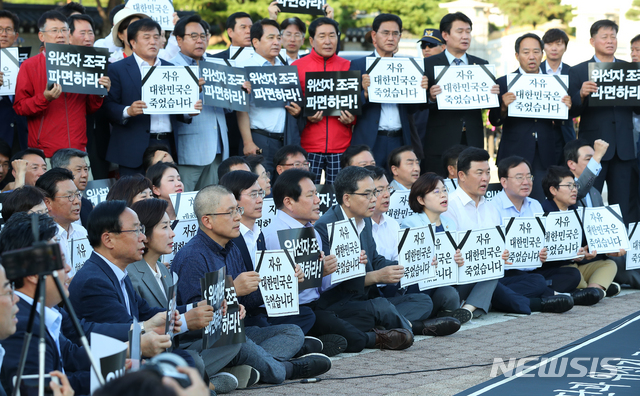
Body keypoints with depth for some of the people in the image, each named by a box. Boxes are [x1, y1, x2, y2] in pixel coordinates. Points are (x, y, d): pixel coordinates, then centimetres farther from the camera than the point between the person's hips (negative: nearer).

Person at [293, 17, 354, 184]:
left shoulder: (348, 67, 10)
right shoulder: (297, 67, 6)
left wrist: (352, 119, -5)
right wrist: (305, 116, -9)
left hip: (341, 146, 1)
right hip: (308, 146, -1)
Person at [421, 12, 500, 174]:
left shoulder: (482, 64, 15)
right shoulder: (428, 64, 4)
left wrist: (494, 94, -9)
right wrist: (431, 98, -22)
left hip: (473, 142, 3)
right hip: (440, 142, -3)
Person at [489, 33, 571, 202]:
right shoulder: (504, 83, 5)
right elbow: (494, 121, -1)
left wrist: (567, 107, -8)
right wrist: (504, 107, -21)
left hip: (546, 156, 2)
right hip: (515, 155, -2)